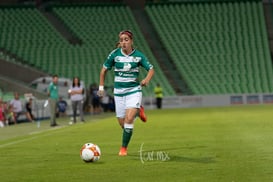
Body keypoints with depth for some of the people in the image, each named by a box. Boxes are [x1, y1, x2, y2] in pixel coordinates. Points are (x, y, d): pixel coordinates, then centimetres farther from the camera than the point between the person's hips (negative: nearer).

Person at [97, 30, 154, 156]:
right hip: (119, 92, 2)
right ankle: (138, 110, 39)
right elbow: (104, 70, 7)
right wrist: (101, 87, 5)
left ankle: (124, 148, -3)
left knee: (129, 119, -20)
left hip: (134, 90, -2)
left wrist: (147, 79, -19)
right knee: (122, 123, 6)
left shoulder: (138, 55, -6)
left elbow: (151, 69, 2)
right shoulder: (115, 54, -5)